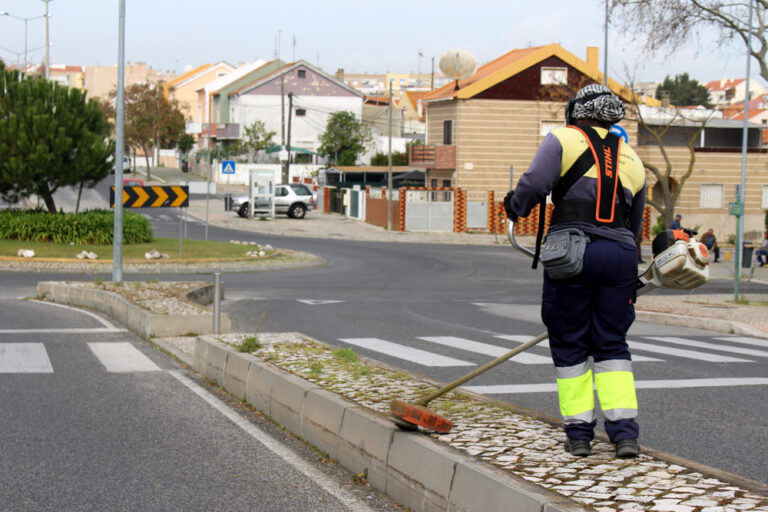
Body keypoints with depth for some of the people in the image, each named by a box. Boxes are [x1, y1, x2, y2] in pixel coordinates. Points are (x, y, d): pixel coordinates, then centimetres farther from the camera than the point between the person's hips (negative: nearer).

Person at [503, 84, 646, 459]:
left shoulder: (563, 139, 4)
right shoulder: (631, 159, 18)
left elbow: (534, 183, -12)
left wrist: (515, 207, 9)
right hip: (621, 253, 4)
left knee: (570, 344, 7)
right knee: (612, 344, 11)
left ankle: (579, 432, 10)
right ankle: (625, 431, 1)